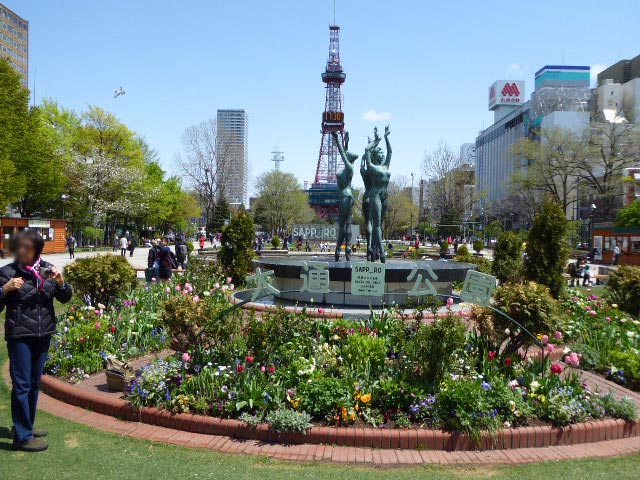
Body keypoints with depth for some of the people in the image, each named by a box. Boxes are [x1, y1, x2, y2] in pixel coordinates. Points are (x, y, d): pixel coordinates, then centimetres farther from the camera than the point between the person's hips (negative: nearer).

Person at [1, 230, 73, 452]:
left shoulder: (47, 269, 1)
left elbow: (64, 298, 6)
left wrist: (61, 283, -12)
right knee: (22, 385, -1)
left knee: (34, 383, 16)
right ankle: (22, 437, 10)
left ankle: (26, 426, 32)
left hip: (43, 334, 4)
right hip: (19, 336, -4)